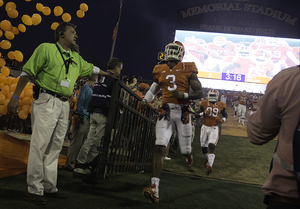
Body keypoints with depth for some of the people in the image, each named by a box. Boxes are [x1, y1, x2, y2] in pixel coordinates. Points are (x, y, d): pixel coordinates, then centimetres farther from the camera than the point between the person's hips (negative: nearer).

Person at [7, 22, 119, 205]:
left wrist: (110, 75, 40)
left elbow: (91, 68, 35)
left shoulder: (76, 58, 19)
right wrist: (16, 96, -8)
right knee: (40, 145, -8)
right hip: (47, 101, -7)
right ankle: (34, 189, 1)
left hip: (64, 105, 7)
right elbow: (27, 72, -3)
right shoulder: (46, 48, 0)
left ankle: (50, 187, 17)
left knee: (55, 147, 9)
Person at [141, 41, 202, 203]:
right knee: (159, 147, -15)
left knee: (185, 149, 8)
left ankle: (188, 153, 52)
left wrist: (183, 95, -17)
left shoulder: (188, 70, 1)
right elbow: (153, 89, 25)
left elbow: (199, 92, -1)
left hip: (182, 112, -1)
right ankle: (154, 189, -18)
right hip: (165, 111, 2)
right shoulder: (160, 71, 11)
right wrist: (145, 100, 9)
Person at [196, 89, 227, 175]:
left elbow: (225, 115, 14)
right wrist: (204, 113, -18)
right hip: (205, 127, 2)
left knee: (211, 146, -18)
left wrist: (222, 120, -7)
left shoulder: (221, 105, 1)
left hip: (214, 128, -2)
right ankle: (207, 159, 39)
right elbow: (197, 114, 1)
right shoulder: (204, 104, -2)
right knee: (203, 147, 11)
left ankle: (210, 166, -24)